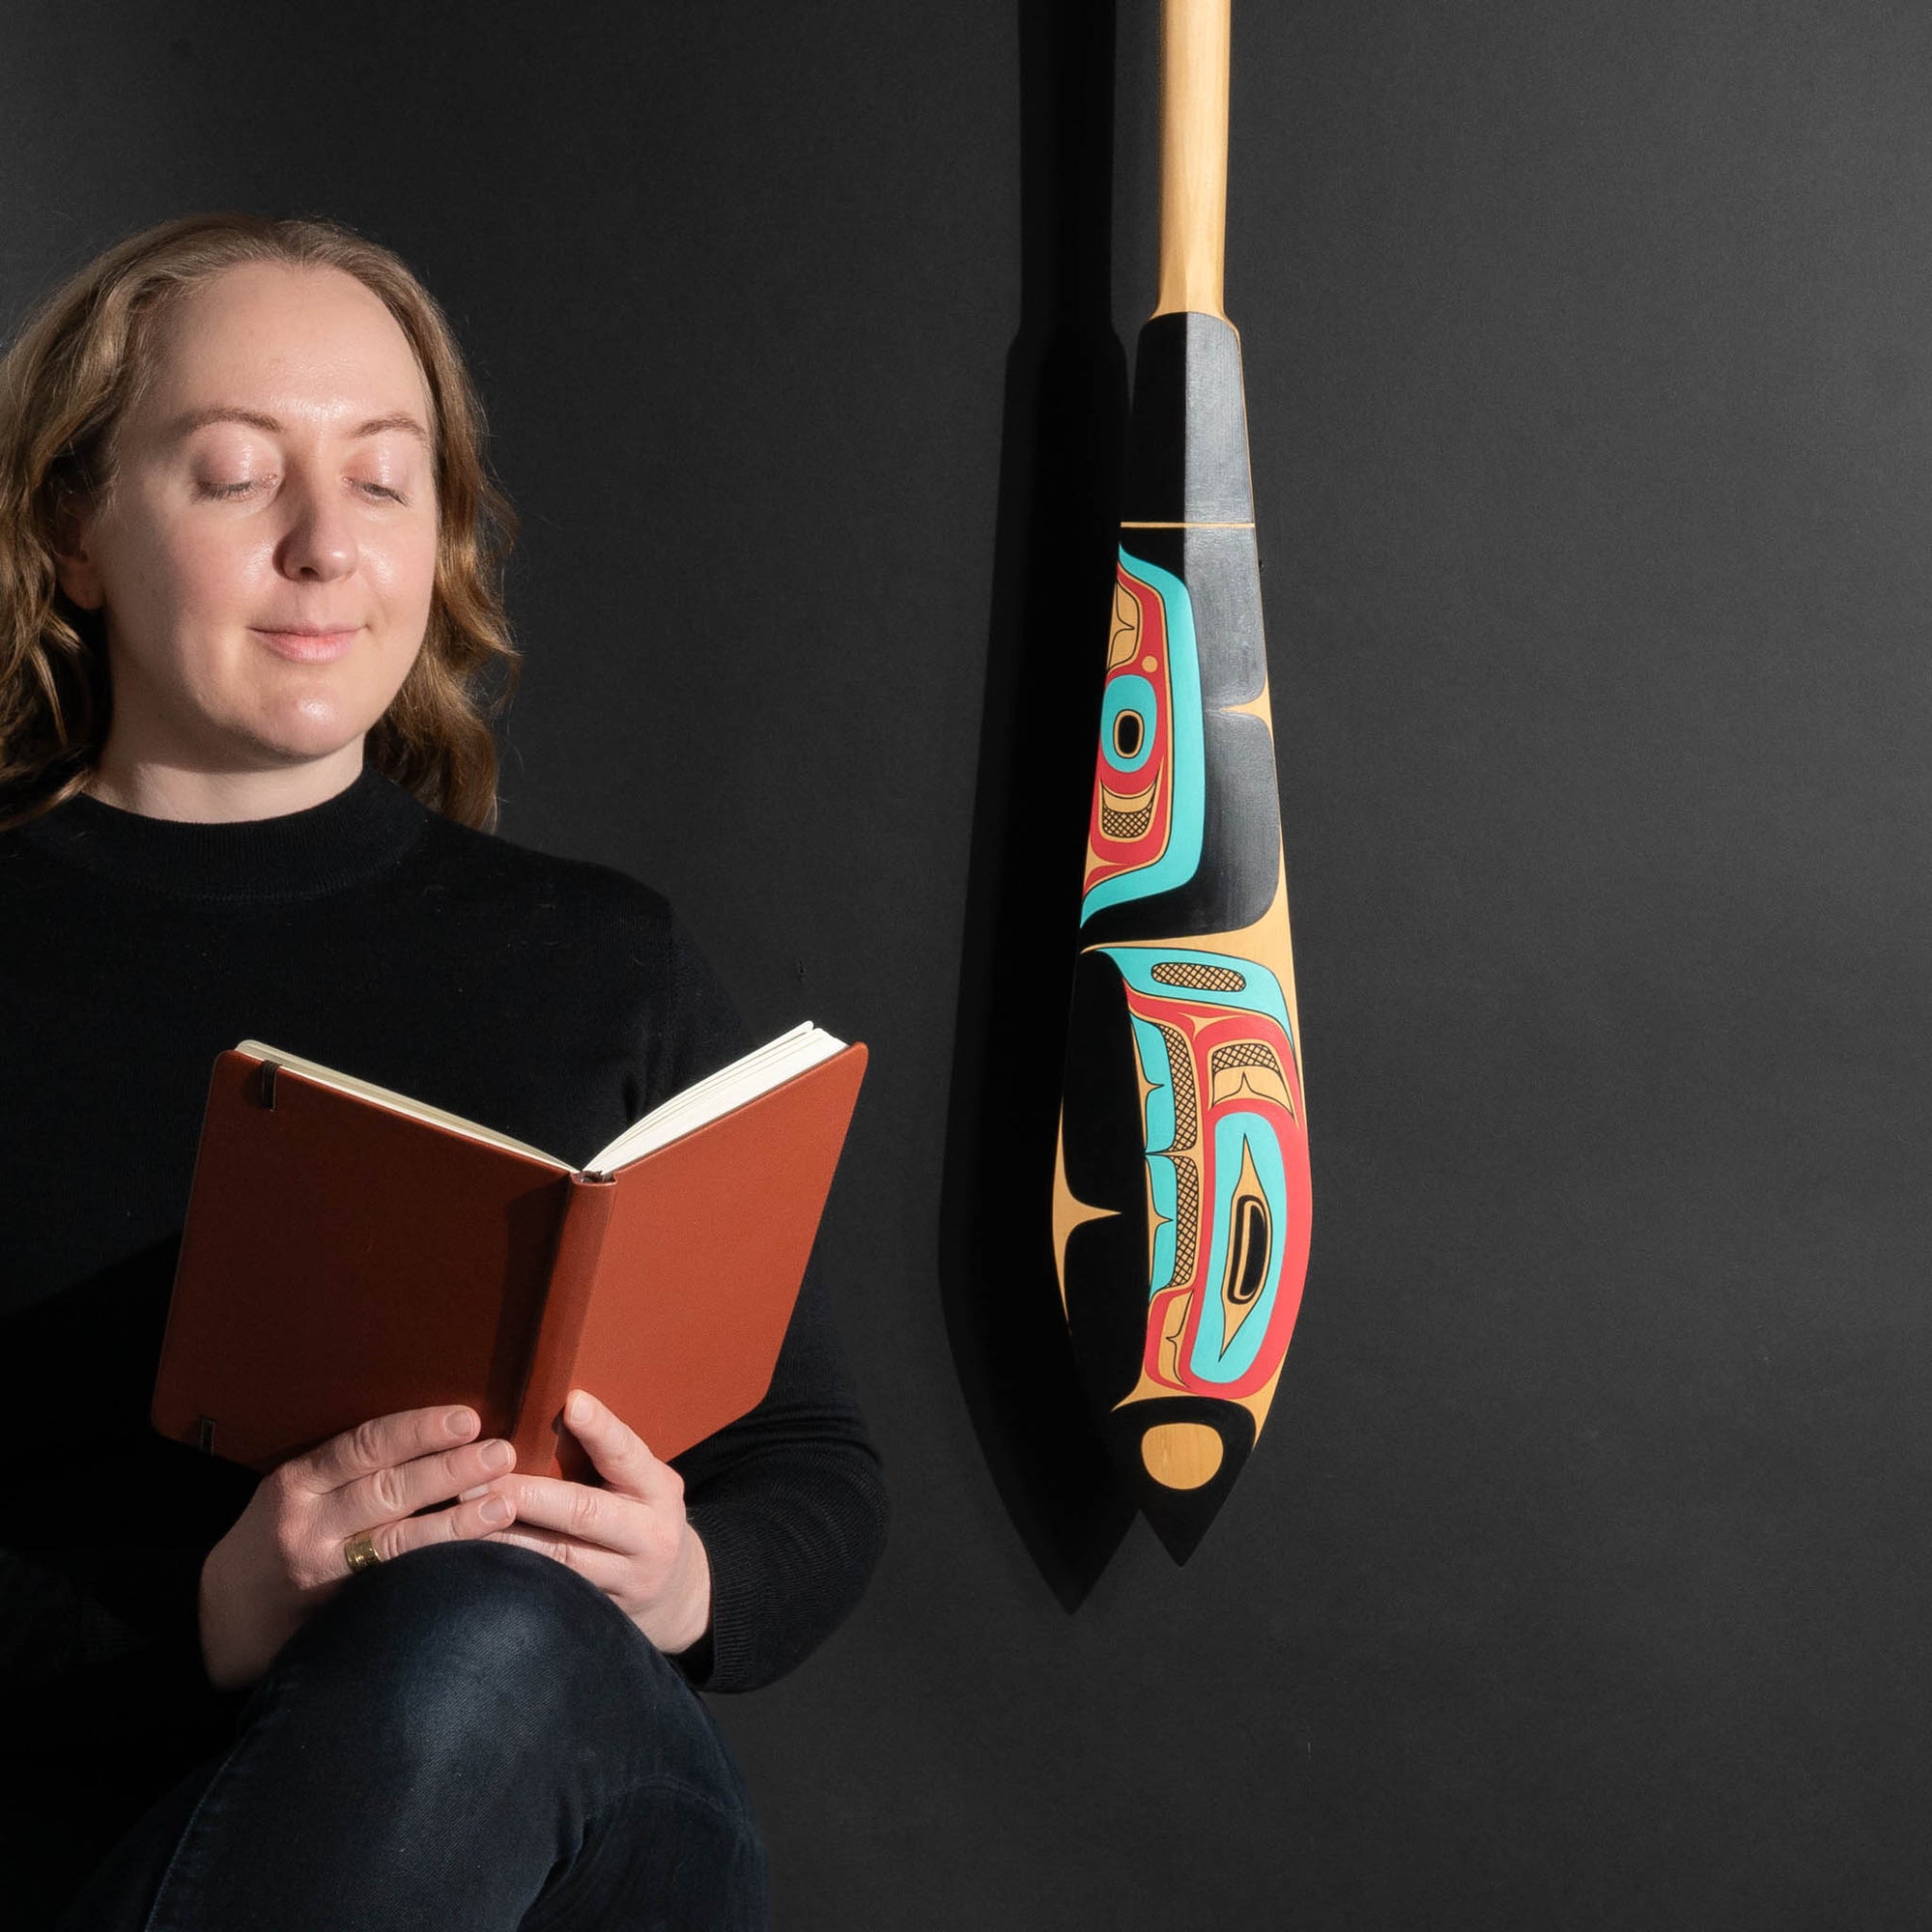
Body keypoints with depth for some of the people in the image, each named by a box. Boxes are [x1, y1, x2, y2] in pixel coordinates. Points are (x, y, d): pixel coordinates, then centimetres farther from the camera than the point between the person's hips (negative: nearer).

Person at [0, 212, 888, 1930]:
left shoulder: (611, 967, 14)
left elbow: (820, 1478, 14)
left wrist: (687, 1585, -9)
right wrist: (205, 1624, -20)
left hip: (573, 1791, 2)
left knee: (486, 1640, -35)